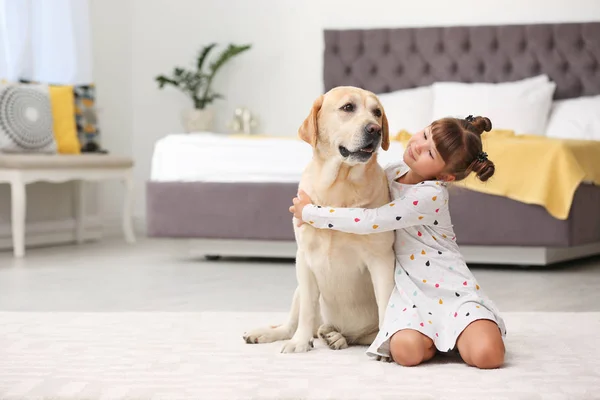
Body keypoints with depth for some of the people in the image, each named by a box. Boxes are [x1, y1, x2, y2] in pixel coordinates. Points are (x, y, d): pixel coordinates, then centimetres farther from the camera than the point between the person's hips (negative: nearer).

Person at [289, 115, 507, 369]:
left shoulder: (431, 195, -20)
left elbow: (370, 221, -21)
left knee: (487, 355, -28)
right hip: (411, 290, 5)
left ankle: (451, 336, 4)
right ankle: (434, 336, 5)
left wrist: (310, 212, -11)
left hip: (451, 289, -5)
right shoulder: (394, 172, 4)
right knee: (406, 351, -28)